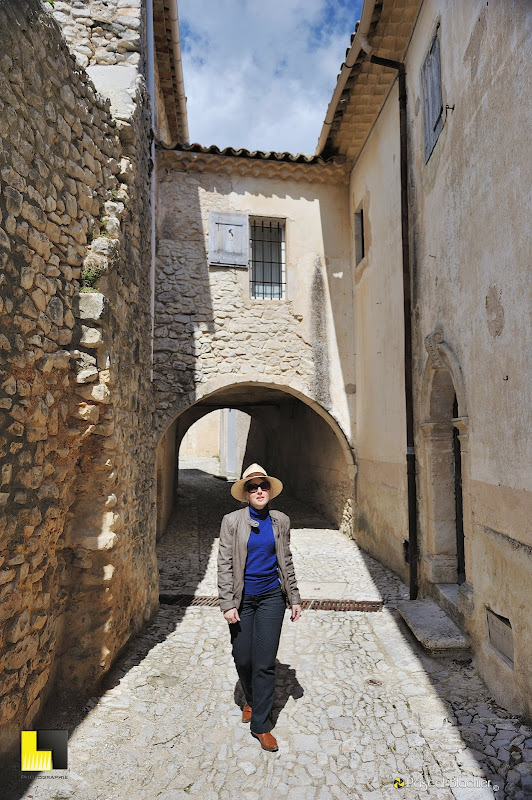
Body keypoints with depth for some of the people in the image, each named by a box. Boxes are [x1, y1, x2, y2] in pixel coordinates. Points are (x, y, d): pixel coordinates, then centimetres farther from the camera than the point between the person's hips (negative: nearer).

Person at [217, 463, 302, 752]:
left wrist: (294, 598, 8)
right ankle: (252, 700, 41)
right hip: (242, 598, 0)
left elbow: (286, 562, 8)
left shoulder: (280, 521, 1)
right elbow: (224, 564, -6)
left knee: (265, 662, 0)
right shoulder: (232, 521, -6)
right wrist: (228, 604, -9)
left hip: (271, 597, 1)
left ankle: (260, 724, 18)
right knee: (242, 660, 11)